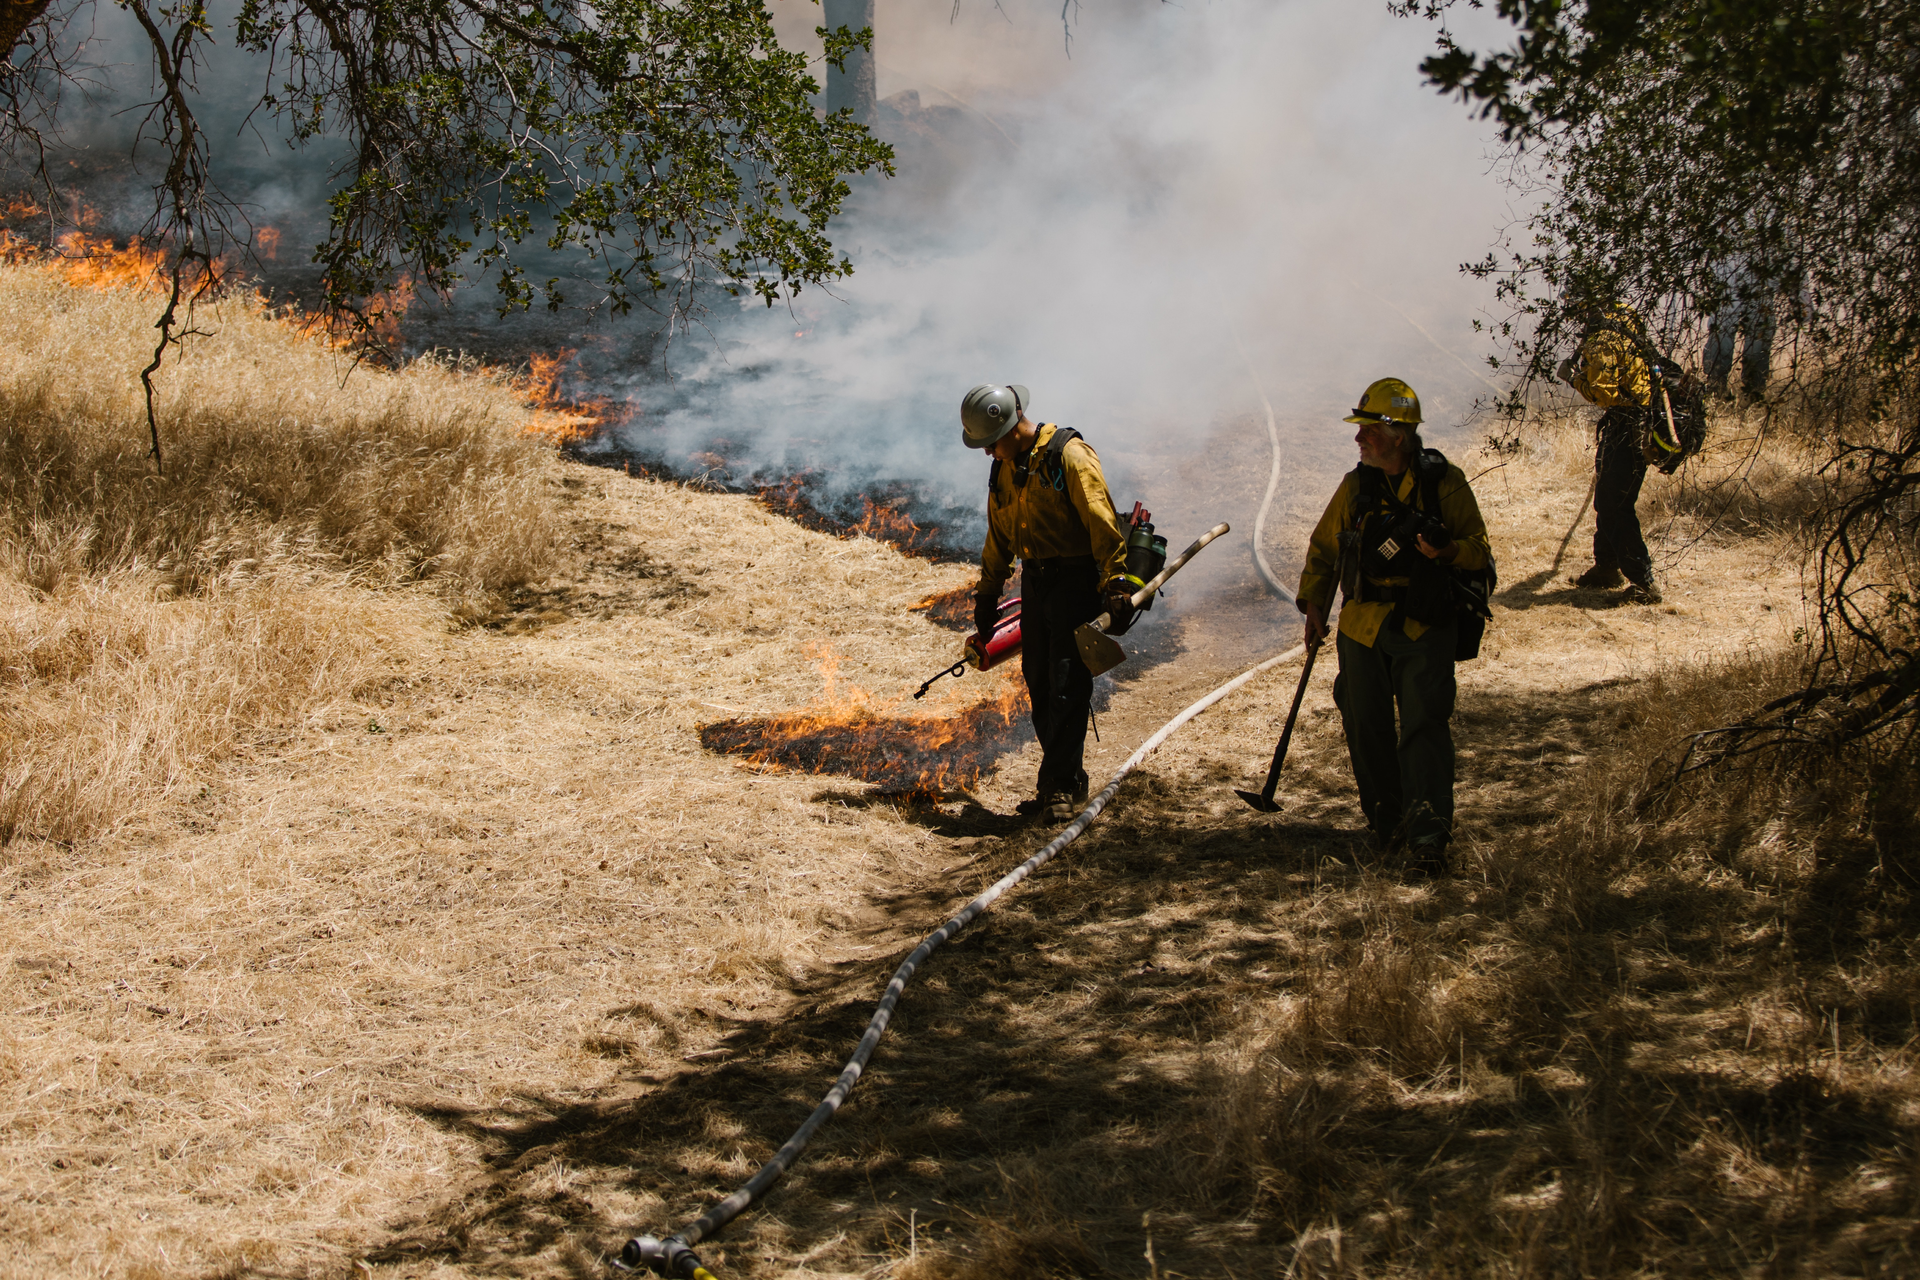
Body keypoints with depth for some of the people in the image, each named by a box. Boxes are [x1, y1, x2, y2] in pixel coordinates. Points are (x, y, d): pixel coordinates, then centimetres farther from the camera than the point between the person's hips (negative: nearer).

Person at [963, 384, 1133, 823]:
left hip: (1076, 581, -7)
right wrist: (987, 595, 25)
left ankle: (1061, 784, -6)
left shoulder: (1070, 456, -14)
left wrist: (1115, 583, -24)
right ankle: (1063, 780, 14)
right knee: (1039, 684, 7)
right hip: (1035, 582, 8)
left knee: (1068, 685, -9)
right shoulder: (1004, 469, 10)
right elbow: (999, 538, 22)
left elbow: (1102, 522, -18)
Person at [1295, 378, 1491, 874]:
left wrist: (1446, 550, -22)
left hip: (1424, 629, -4)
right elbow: (1323, 548, 17)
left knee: (1424, 725, -12)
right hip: (1362, 628, 4)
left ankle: (1427, 834, -13)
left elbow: (1479, 549, 0)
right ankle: (1386, 820, 24)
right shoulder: (1355, 486, 7)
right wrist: (1314, 604, 6)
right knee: (1366, 726, 6)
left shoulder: (1444, 483, -3)